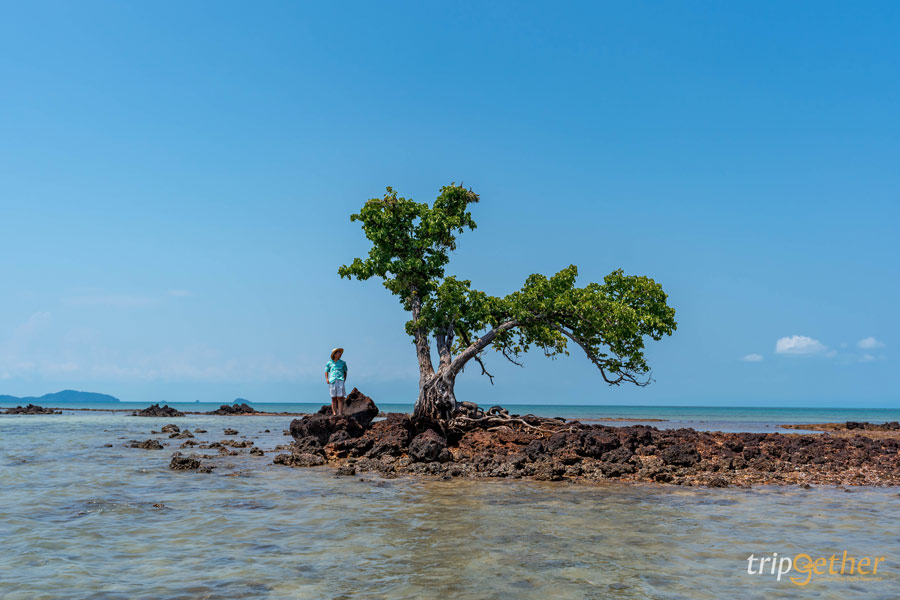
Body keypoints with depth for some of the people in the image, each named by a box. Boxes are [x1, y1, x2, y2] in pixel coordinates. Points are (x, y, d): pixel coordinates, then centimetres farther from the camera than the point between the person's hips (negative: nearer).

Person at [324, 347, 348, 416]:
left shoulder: (343, 363, 13)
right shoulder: (329, 363, 11)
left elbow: (345, 372, 22)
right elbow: (326, 371, 16)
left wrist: (344, 379, 6)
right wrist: (327, 379, 0)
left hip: (340, 381, 0)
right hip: (332, 381, 0)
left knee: (340, 398, -7)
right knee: (333, 398, 0)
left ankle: (340, 413, -9)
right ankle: (334, 413, 3)